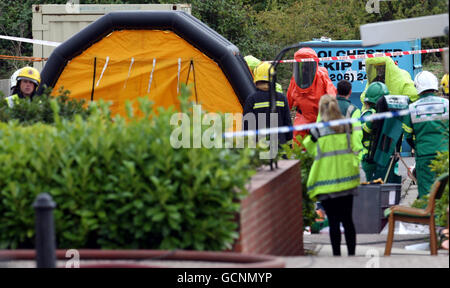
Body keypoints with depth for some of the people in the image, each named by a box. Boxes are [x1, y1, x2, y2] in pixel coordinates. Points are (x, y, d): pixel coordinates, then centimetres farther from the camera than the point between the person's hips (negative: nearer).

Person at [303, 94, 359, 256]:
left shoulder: (317, 130, -9)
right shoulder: (347, 127, 1)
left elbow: (312, 150, 3)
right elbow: (353, 148, 10)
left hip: (327, 183, -4)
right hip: (347, 180, 4)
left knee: (333, 221, 1)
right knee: (347, 219, 10)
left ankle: (337, 254, 2)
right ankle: (351, 254, 13)